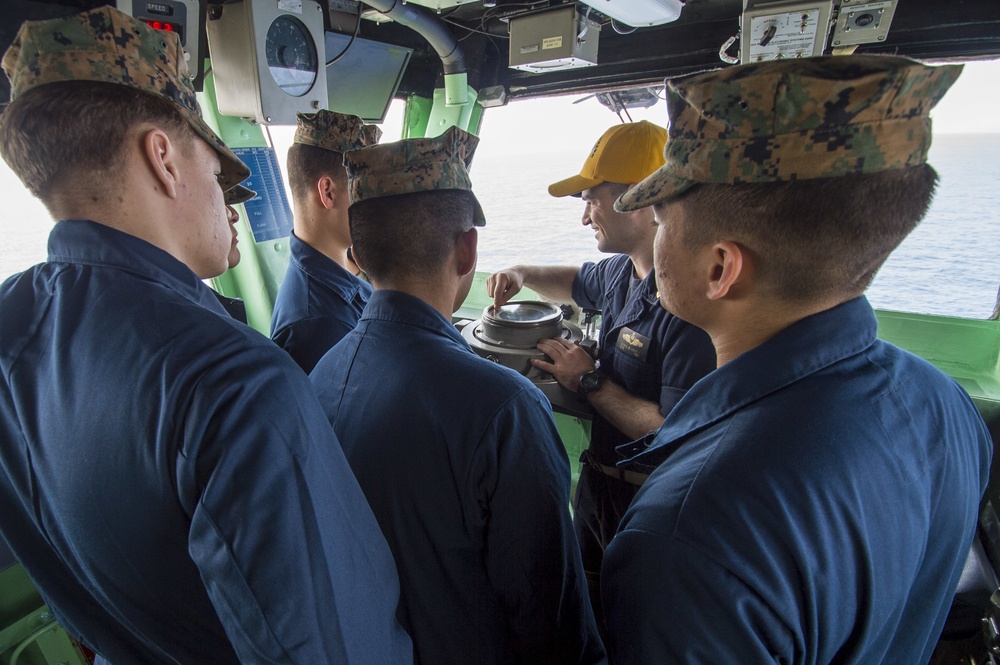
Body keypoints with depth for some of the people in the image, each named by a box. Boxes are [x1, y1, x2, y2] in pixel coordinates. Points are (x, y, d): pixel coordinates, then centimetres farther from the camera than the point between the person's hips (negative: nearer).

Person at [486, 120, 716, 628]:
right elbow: (579, 283, 22)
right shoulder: (621, 271, -1)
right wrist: (522, 274, 4)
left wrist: (590, 382, -23)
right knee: (585, 607, 29)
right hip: (598, 483, 8)